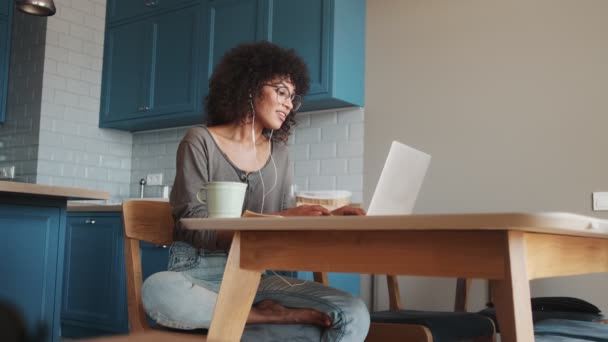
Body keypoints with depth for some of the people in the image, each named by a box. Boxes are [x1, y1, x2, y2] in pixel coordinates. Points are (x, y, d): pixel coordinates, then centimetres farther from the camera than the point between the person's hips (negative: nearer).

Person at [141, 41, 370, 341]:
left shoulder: (279, 153, 12)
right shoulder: (200, 141, -2)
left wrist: (328, 218, -8)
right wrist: (281, 219, -22)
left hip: (258, 276, 3)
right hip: (200, 273, -2)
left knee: (354, 317, -21)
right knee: (160, 291, -40)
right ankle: (269, 316, -17)